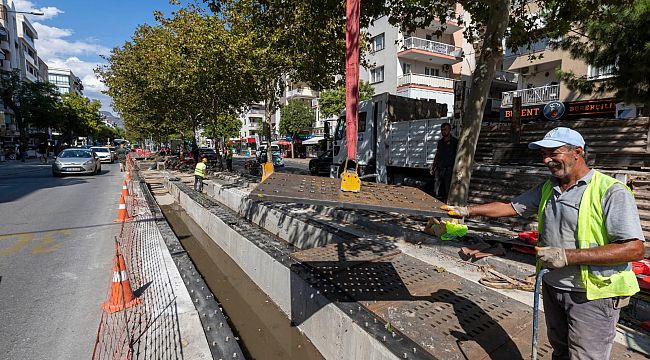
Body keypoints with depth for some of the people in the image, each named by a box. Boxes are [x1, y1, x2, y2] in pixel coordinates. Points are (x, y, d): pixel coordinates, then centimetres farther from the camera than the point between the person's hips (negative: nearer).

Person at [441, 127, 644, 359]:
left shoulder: (611, 192, -17)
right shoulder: (547, 189, 5)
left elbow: (635, 249, -22)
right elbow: (510, 207, 11)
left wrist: (568, 256, -27)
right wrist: (468, 211, 4)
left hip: (592, 295, -6)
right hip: (552, 287, 6)